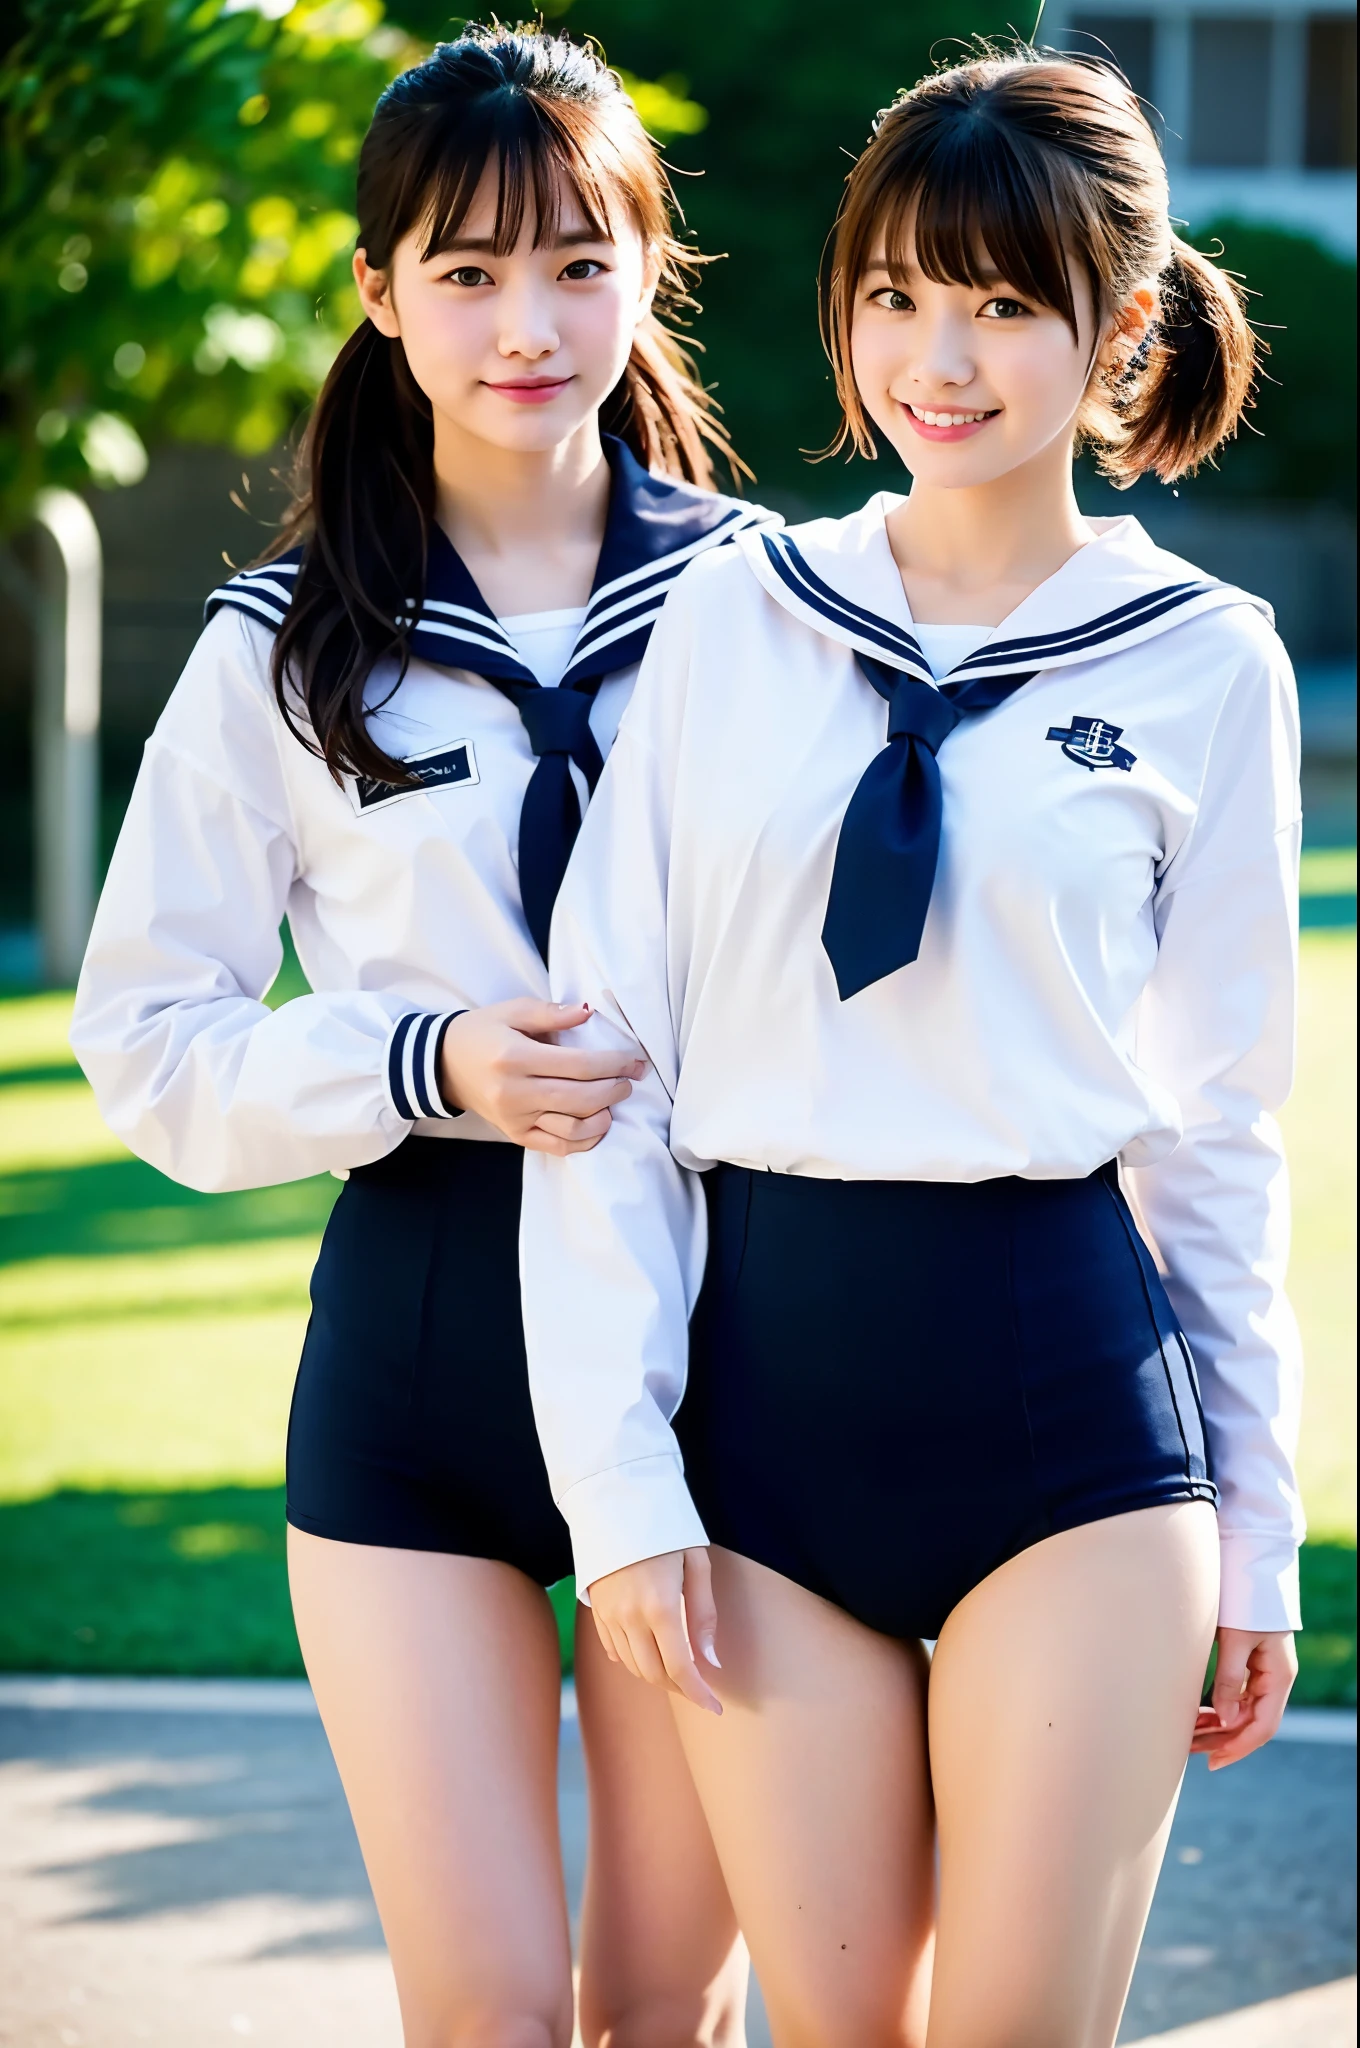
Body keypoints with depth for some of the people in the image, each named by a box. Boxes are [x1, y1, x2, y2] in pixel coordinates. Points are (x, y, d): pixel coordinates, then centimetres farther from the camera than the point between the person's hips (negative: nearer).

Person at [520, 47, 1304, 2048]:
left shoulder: (1204, 665, 3)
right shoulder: (734, 620, 4)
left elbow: (1216, 1117, 8)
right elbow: (609, 1060, 3)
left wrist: (1258, 1531, 8)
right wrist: (620, 1482, -3)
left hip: (1073, 1402, -1)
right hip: (771, 1382, 1)